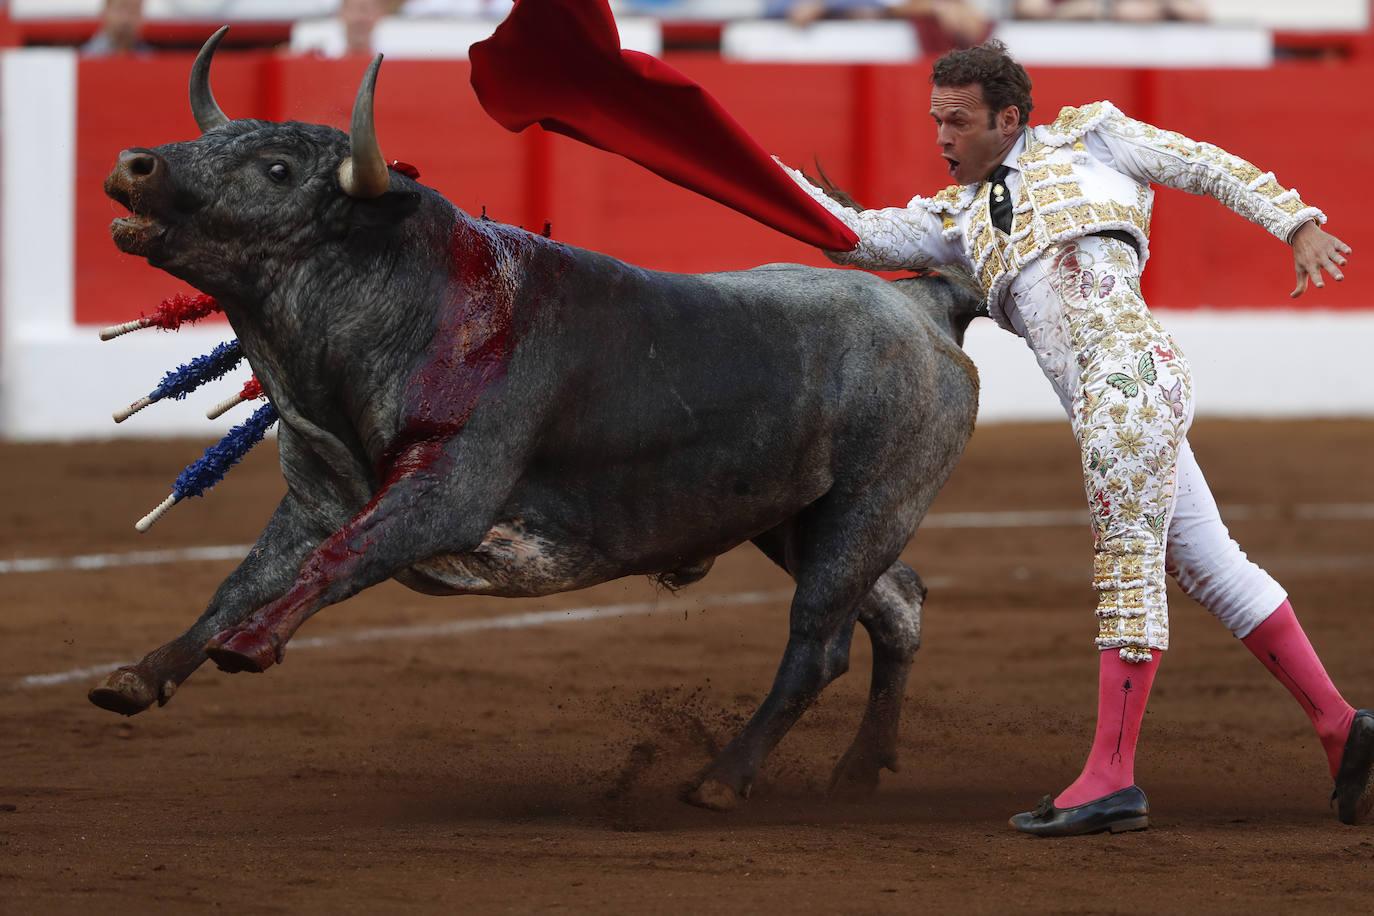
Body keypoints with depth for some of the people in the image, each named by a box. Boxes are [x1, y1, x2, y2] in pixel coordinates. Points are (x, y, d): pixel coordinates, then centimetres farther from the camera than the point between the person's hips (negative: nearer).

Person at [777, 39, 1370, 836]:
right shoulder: (959, 220, 25)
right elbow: (858, 238, 16)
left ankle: (1112, 778, -11)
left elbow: (1211, 168, 12)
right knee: (1208, 567, 9)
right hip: (1104, 406, 8)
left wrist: (1299, 225, 3)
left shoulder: (1084, 138, 11)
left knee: (1129, 567, -8)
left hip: (1129, 371, -8)